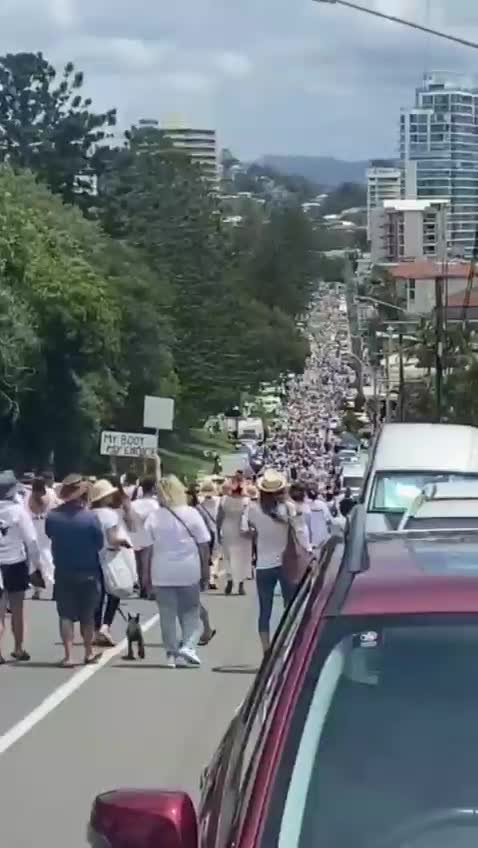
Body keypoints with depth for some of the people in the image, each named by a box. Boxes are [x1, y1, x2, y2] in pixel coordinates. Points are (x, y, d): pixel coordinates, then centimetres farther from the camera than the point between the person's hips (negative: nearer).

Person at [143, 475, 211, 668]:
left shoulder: (153, 517, -2)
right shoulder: (191, 514, -4)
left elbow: (148, 549, -2)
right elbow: (203, 545, -2)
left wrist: (147, 575, 5)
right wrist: (205, 569, 7)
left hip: (162, 573, 1)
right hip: (189, 572, 0)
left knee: (167, 614, 8)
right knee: (190, 612, 11)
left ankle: (172, 654, 9)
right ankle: (188, 645, -7)